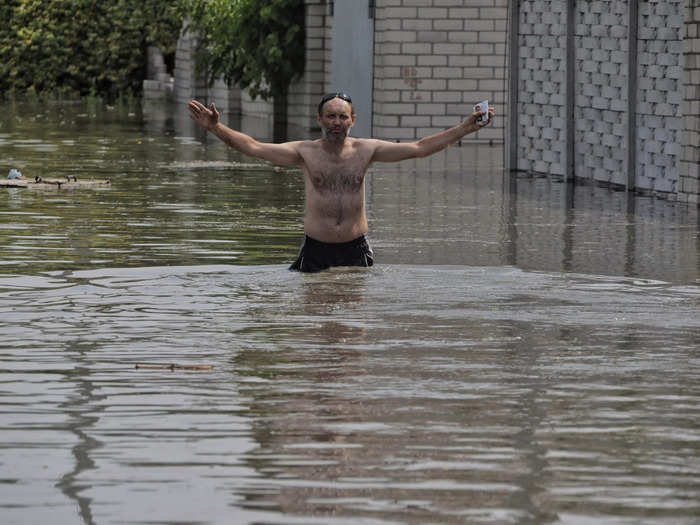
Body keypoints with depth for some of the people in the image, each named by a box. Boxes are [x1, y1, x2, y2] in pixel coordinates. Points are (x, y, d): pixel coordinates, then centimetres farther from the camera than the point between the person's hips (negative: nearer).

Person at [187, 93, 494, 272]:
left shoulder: (365, 150, 4)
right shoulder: (306, 152, 0)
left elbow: (418, 148, 5)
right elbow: (253, 147, -5)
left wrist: (465, 128, 0)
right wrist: (215, 128, -18)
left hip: (356, 249, 1)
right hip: (316, 249, -1)